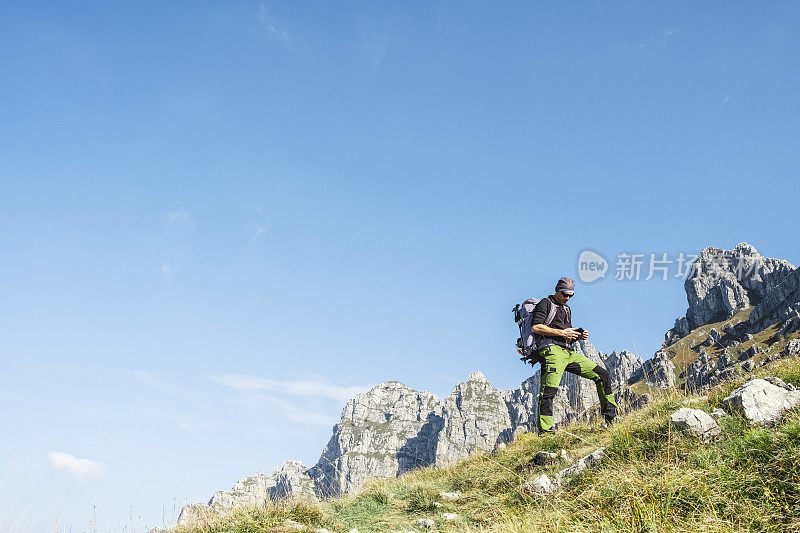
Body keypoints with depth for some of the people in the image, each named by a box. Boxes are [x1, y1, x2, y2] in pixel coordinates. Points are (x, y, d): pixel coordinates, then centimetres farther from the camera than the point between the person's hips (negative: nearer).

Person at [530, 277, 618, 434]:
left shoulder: (567, 309, 29)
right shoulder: (546, 303, 4)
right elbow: (536, 327, -11)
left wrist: (578, 336, 7)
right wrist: (562, 333, -11)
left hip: (568, 353, 8)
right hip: (551, 350, -8)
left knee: (602, 375, 5)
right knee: (549, 390, -21)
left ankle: (611, 419, 12)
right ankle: (545, 432, -19)